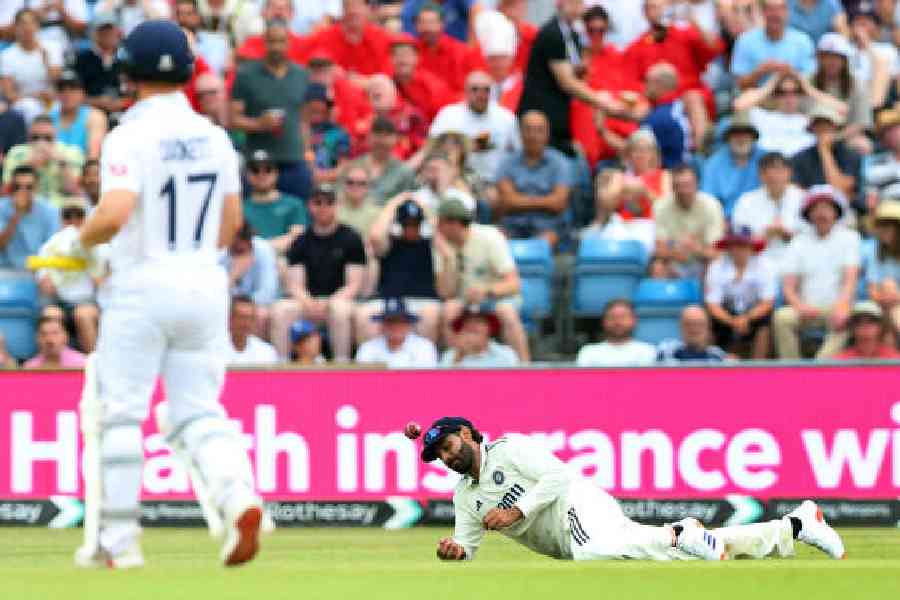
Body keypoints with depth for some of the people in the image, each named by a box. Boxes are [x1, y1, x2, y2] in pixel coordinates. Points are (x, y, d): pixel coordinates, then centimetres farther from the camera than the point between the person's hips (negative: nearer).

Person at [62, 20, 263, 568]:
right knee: (200, 411, 8)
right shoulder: (215, 138, 6)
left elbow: (113, 215, -24)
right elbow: (232, 222, 13)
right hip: (206, 285, 5)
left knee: (121, 413, 6)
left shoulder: (130, 137, -12)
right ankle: (240, 498, -18)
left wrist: (83, 243, -5)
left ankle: (119, 539, 9)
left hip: (142, 285, -5)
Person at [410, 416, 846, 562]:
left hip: (579, 504, -7)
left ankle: (678, 534, -23)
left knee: (594, 554, -44)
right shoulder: (465, 495, 22)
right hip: (579, 542, 7)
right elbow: (466, 544, 16)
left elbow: (558, 475, -11)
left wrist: (516, 511, -18)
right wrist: (454, 550, -7)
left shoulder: (507, 450, -1)